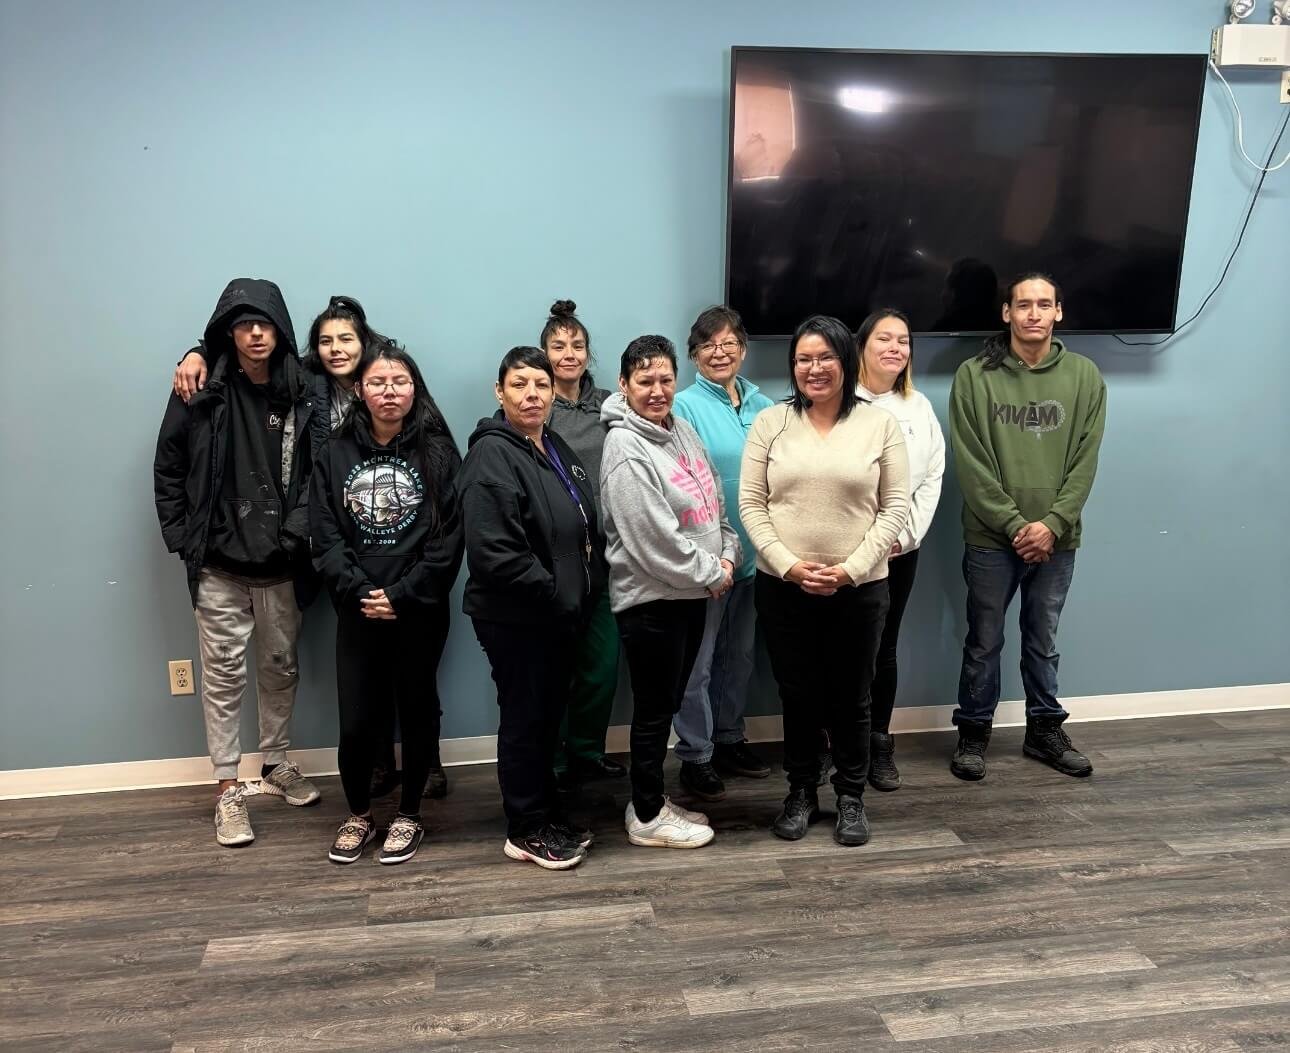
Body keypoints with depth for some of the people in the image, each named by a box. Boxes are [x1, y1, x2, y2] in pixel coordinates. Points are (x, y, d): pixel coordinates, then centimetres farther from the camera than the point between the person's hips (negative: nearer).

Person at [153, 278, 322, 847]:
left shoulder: (301, 395, 0)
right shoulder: (201, 392, -3)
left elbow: (312, 474, -1)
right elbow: (168, 469, 1)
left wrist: (297, 533, -11)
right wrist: (182, 537, -3)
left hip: (280, 564, 2)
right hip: (219, 563, -2)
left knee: (280, 665, 14)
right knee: (224, 671, 4)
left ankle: (275, 765, 32)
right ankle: (229, 787, 15)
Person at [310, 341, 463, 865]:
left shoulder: (437, 451, -2)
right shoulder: (335, 453, 4)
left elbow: (449, 536, -8)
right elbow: (324, 535, 0)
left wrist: (402, 595, -13)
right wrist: (359, 591, -13)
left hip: (420, 611, -1)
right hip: (357, 611, 1)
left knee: (416, 711, 9)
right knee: (356, 721, 2)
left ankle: (409, 815, 29)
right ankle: (358, 814, 27)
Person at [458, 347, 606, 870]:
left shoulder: (556, 449, 11)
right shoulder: (493, 455, -17)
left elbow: (584, 528, 21)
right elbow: (493, 553, -26)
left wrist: (583, 592, 7)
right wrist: (554, 594, -18)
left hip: (560, 614, 8)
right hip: (515, 619, -8)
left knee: (549, 717, 18)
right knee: (525, 720, 4)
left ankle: (546, 813, 33)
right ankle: (527, 831, 19)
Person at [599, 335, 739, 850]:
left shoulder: (682, 430, 9)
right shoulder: (626, 451, -19)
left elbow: (714, 498, 16)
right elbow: (654, 540, -23)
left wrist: (727, 553, 1)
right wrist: (711, 573, -13)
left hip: (692, 591, 9)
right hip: (652, 598, -9)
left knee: (668, 703, 17)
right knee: (654, 710, 3)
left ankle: (650, 801, 31)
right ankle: (648, 818, 18)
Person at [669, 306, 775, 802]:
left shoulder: (763, 407, 8)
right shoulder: (685, 406, -10)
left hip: (754, 554, 6)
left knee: (740, 653, 17)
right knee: (698, 659, 2)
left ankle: (729, 740, 33)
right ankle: (695, 757, 14)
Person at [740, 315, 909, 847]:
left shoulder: (881, 425, -1)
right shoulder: (771, 422, 1)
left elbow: (895, 507, -3)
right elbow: (751, 504, -1)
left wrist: (850, 569, -13)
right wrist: (789, 564, -13)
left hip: (859, 588, -1)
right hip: (782, 587, 1)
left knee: (850, 698, 10)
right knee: (798, 696, 12)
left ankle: (851, 797, 28)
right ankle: (801, 793, 30)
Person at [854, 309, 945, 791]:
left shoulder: (920, 408, 11)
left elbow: (932, 479, 9)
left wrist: (906, 535, -2)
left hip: (900, 551, 4)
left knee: (883, 649, 11)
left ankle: (879, 744, 23)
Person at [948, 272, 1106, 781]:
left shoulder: (1085, 377, 1)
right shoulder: (974, 376, -6)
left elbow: (1085, 463, -1)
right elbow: (971, 466, -9)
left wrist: (1052, 524, -12)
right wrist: (1014, 524, -14)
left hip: (1056, 538, 2)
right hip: (991, 538, -2)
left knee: (1043, 641, 15)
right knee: (984, 642, 9)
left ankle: (1045, 729, 31)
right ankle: (974, 732, 23)